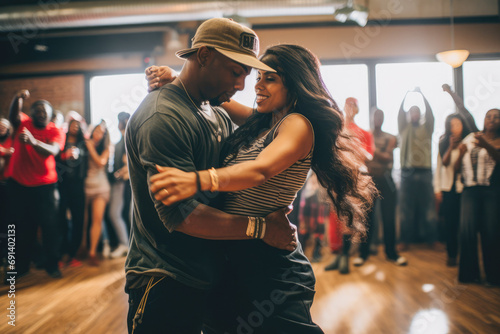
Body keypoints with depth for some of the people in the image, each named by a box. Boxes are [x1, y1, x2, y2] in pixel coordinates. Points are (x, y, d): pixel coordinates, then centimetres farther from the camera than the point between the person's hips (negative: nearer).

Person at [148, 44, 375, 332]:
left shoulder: (298, 124, -14)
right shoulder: (259, 122, 9)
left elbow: (261, 170, -33)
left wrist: (198, 180, -48)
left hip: (271, 268, -8)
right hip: (236, 258, 8)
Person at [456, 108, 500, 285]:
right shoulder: (470, 138, 17)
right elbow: (458, 167, 16)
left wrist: (486, 145, -33)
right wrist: (461, 153, -4)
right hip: (470, 189, 2)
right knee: (467, 229, -8)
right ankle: (469, 273, 3)